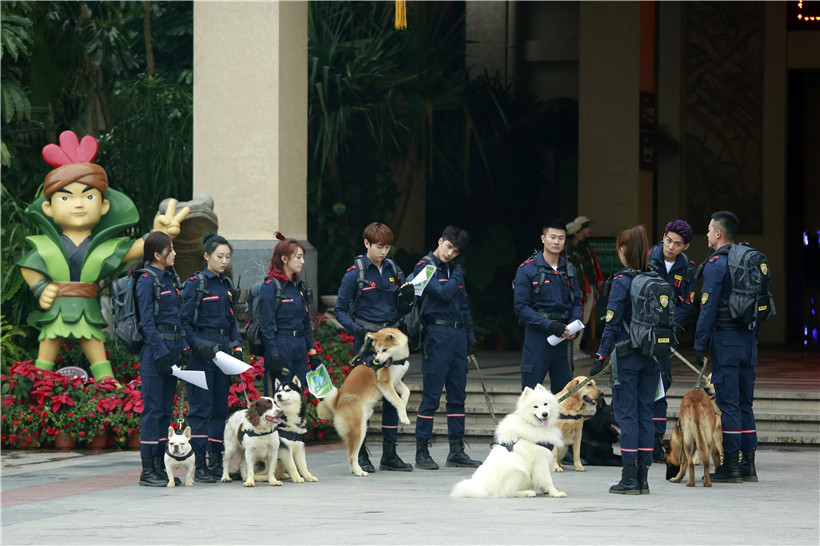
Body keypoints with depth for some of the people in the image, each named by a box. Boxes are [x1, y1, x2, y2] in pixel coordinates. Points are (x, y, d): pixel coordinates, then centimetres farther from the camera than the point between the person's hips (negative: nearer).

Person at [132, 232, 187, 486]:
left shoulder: (170, 278, 15)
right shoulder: (147, 280, -10)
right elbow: (147, 321, -14)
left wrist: (184, 347, 12)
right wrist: (160, 352, -18)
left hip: (172, 349, 8)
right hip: (154, 349, -8)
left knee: (166, 410, 9)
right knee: (153, 409, -7)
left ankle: (160, 466, 14)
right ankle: (148, 470, -4)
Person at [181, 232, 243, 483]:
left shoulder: (226, 284, 14)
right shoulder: (195, 283, -6)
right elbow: (185, 321, -9)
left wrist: (237, 347, 7)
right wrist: (199, 346, -20)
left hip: (224, 348, 7)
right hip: (202, 351, -7)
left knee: (220, 406, 8)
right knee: (201, 407, -7)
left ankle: (216, 462, 13)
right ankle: (197, 465, -7)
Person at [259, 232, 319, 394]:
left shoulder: (300, 285, 13)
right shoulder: (270, 287, -9)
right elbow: (267, 326, -12)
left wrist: (312, 352, 15)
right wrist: (274, 357, -16)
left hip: (300, 349, 7)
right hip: (280, 347, -7)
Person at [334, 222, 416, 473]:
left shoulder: (393, 270, 10)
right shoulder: (355, 273, -5)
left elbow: (401, 310, 15)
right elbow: (340, 311, -4)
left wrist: (407, 297, -7)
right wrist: (356, 329, -20)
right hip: (366, 340, -5)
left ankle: (390, 454, 13)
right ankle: (360, 455, 3)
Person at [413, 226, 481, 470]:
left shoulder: (454, 270, 17)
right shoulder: (425, 267, -5)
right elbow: (443, 293, -18)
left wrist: (470, 336, 16)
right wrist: (457, 277, -2)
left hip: (458, 335, 7)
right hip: (437, 334, -7)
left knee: (457, 395, 8)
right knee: (431, 396, -6)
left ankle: (457, 450, 13)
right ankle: (422, 452, -2)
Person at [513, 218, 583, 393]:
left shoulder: (569, 270, 11)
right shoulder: (527, 270, -5)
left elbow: (577, 303, 14)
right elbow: (521, 307, -9)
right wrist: (549, 325, -18)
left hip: (563, 338, 5)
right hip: (537, 337, -5)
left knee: (563, 390, 7)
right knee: (530, 391, -4)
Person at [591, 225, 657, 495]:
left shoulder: (622, 281, -11)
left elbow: (612, 322, -12)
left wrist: (602, 355, -8)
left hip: (627, 356, -5)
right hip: (652, 356, 5)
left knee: (626, 413, -1)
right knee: (645, 412, 9)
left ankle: (629, 478, -4)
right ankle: (642, 478, 10)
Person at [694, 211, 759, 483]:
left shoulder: (716, 264, -11)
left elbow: (708, 307, -14)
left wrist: (700, 345, -10)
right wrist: (751, 336, 19)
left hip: (725, 339, -7)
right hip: (748, 338, 7)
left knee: (727, 402, -5)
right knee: (744, 402, 11)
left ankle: (730, 464, -4)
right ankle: (748, 465, 12)